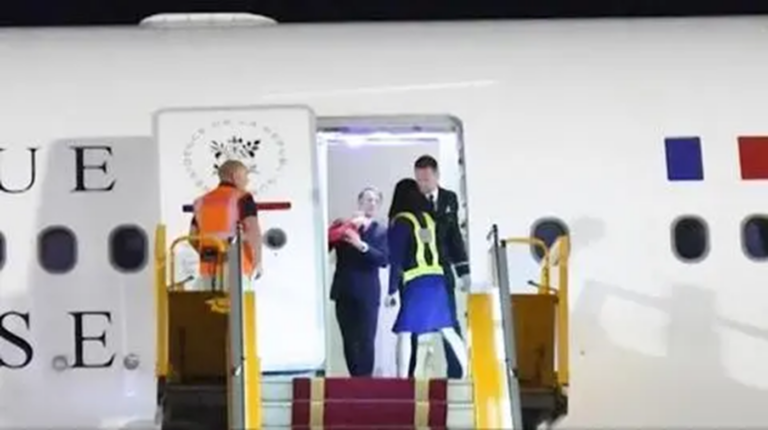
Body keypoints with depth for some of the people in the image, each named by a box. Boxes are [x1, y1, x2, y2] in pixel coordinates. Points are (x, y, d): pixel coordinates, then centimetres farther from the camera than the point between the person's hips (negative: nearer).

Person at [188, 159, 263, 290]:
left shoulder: (203, 201, 15)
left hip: (209, 269, 6)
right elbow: (253, 231, -15)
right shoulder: (242, 198, -3)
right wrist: (258, 262, -9)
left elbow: (193, 237, 17)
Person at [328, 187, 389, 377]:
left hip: (367, 293, -1)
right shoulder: (342, 225, 9)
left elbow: (383, 260, -6)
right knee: (349, 341, 4)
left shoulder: (381, 231, 7)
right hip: (344, 291, 1)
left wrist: (361, 245, -18)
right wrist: (346, 227, -14)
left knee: (366, 341, -7)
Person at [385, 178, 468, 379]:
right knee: (448, 330, 12)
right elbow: (439, 249, 13)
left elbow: (396, 258, -6)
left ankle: (402, 379, -10)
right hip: (436, 279, 6)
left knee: (404, 333, -4)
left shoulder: (400, 221, -4)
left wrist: (392, 290, -4)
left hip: (415, 282, -6)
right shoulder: (428, 218, 12)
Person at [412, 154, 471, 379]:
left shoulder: (449, 198, 5)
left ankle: (456, 373, 14)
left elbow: (454, 234, 11)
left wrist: (463, 270, 9)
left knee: (451, 325, 5)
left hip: (442, 270, 3)